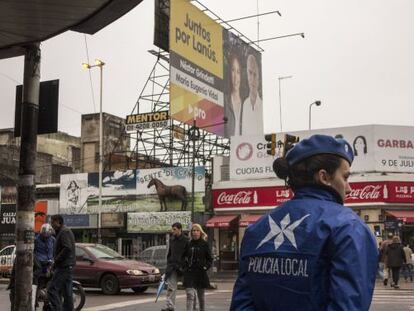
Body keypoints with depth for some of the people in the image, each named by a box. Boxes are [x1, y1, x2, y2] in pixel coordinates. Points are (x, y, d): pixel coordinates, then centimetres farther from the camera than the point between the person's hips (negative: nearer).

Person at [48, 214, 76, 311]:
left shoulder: (64, 232, -11)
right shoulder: (67, 231, 21)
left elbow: (67, 248, -23)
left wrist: (56, 261, -16)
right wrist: (56, 261, 16)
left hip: (63, 267, -10)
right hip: (68, 267, 10)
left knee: (52, 290, -12)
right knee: (67, 293, 10)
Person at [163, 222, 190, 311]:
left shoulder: (186, 240, -6)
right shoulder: (172, 240, 12)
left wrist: (184, 266, -13)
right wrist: (168, 265, 14)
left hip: (182, 267, -4)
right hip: (172, 266, 5)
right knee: (171, 287, -3)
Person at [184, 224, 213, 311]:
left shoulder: (204, 244, -1)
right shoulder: (189, 244, 3)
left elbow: (210, 259, 4)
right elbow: (184, 257, 14)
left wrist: (206, 267, -9)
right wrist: (184, 266, 2)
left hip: (200, 273, 0)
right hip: (189, 273, 0)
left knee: (201, 295, 14)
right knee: (190, 294, -10)